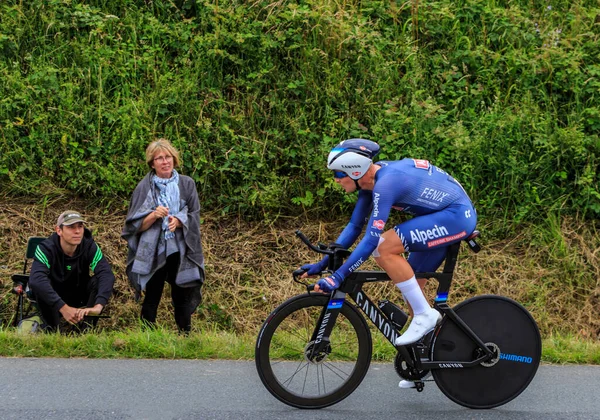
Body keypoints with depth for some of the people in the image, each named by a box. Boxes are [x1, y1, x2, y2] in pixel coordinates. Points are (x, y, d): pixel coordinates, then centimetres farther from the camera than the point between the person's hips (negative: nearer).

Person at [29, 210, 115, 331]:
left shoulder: (90, 247, -19)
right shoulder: (46, 248, -26)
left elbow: (107, 274, -34)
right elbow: (36, 279, -43)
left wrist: (98, 306, -53)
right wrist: (63, 308, -53)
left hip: (79, 297, 2)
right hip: (52, 298, -2)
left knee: (97, 282, -28)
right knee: (38, 286, -34)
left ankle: (86, 328, -14)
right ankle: (52, 329, -17)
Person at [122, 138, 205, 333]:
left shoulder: (186, 184, 6)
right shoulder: (144, 187, 1)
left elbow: (194, 216, 3)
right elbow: (136, 225, 0)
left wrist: (179, 221, -17)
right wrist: (154, 215, -19)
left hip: (181, 252, 1)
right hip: (153, 252, -1)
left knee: (183, 299, 5)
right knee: (151, 299, 2)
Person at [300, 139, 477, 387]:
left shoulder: (386, 183, -26)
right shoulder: (369, 180, 3)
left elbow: (371, 239, -30)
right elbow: (355, 226, 11)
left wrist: (338, 276, -29)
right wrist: (322, 264, 8)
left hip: (457, 216, -10)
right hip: (445, 218, 10)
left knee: (384, 248, -23)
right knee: (411, 286, 13)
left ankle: (425, 315, -11)